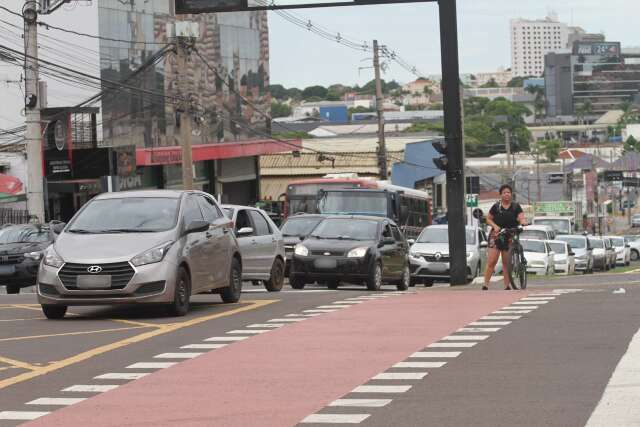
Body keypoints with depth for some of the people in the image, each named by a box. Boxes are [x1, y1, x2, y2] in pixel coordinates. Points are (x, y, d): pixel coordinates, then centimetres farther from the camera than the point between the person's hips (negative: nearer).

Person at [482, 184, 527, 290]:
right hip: (496, 235, -1)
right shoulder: (496, 207, 2)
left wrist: (523, 222, -32)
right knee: (491, 262, -10)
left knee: (506, 263, 6)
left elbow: (521, 217, -8)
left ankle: (507, 285, 12)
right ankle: (485, 284, -7)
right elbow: (488, 219, 8)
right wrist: (495, 226, -11)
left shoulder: (516, 207, 4)